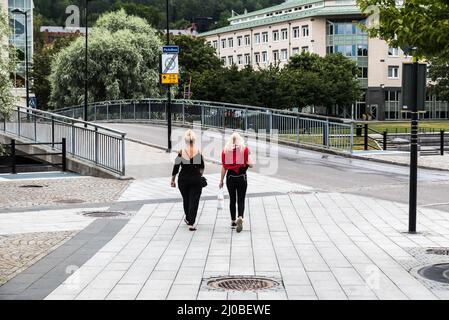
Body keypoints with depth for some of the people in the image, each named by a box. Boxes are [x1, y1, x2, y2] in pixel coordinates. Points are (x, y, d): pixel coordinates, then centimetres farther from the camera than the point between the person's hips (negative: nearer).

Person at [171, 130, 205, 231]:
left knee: (186, 199, 20)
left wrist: (173, 180, 7)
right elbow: (202, 167, 6)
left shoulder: (181, 153, -10)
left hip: (183, 180, 1)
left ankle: (188, 218, 38)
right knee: (194, 201, 2)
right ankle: (191, 223, -5)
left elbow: (176, 168, -5)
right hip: (196, 180, -1)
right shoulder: (199, 152, -7)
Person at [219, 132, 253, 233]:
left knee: (232, 200, 14)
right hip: (242, 177, -2)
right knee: (241, 200, 1)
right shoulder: (244, 149, -3)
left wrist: (221, 180, 8)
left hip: (230, 178, 2)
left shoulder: (225, 150, 1)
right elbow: (251, 164, -7)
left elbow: (224, 167, 1)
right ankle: (240, 217, -23)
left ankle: (233, 221, 19)